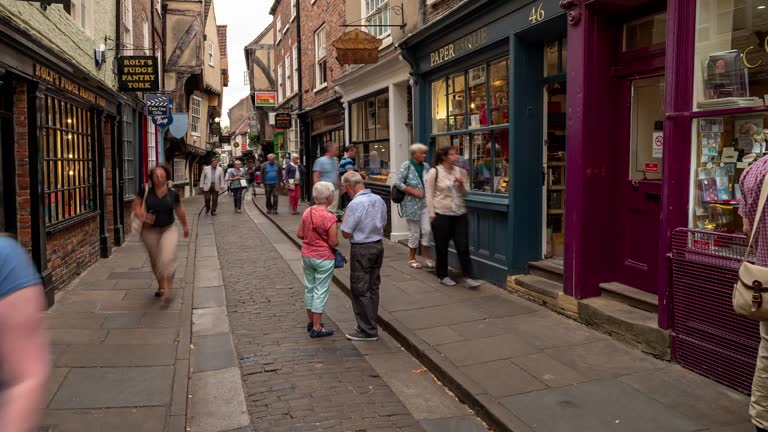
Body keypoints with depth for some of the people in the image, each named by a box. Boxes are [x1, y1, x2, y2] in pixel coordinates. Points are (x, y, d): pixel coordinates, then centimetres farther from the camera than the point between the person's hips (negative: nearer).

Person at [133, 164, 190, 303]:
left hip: (169, 229, -1)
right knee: (155, 261, 14)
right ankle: (161, 285, 36)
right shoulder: (145, 190, -9)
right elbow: (136, 205, -1)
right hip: (150, 231, 1)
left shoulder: (172, 193, -6)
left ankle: (166, 288, -12)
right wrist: (142, 216, -21)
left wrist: (185, 226, 20)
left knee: (167, 259, -19)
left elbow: (180, 210, 9)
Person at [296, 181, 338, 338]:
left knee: (309, 288, 17)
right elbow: (334, 242, -20)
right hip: (323, 258, -7)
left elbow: (299, 234, 5)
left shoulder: (307, 212, -1)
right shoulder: (329, 217, -21)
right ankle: (316, 328, 8)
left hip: (307, 255, 7)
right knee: (321, 291, 2)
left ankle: (311, 321, 31)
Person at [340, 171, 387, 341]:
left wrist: (345, 219, 1)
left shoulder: (355, 204, -21)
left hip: (361, 249, -8)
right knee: (373, 287, 17)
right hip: (378, 245, 8)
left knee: (360, 290, 4)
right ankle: (371, 324, 28)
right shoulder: (379, 200, 2)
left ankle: (367, 330, 10)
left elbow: (346, 234, -16)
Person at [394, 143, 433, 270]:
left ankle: (425, 257, 15)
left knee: (426, 230, 1)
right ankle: (412, 258, 21)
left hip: (425, 202, 5)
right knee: (414, 232, 4)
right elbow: (397, 183, -13)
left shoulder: (425, 166, 6)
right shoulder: (406, 165, -9)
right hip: (412, 204, -5)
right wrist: (413, 191, -18)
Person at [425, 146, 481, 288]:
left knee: (463, 246, 0)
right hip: (442, 214, -4)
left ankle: (467, 277, 4)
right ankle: (443, 276, 22)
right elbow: (429, 195, -4)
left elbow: (464, 194, 13)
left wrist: (462, 184, -7)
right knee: (442, 247, 8)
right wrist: (432, 214, -9)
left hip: (460, 213, 4)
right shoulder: (434, 172, -6)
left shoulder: (459, 171, 7)